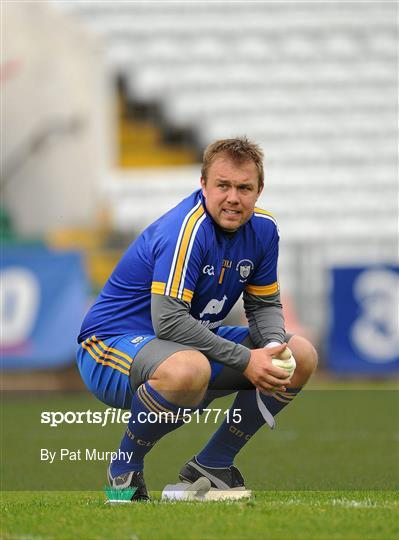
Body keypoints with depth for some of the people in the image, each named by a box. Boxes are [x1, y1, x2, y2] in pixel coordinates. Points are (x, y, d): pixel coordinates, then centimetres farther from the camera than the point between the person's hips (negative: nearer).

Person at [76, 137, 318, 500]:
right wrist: (245, 360, -28)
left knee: (302, 356, 1)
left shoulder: (262, 229, 0)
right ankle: (125, 468, -14)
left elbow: (265, 304, 11)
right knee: (188, 369, -42)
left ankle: (212, 464, 8)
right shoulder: (187, 229, -26)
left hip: (195, 341, 9)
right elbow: (168, 320, -31)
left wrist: (273, 347, -12)